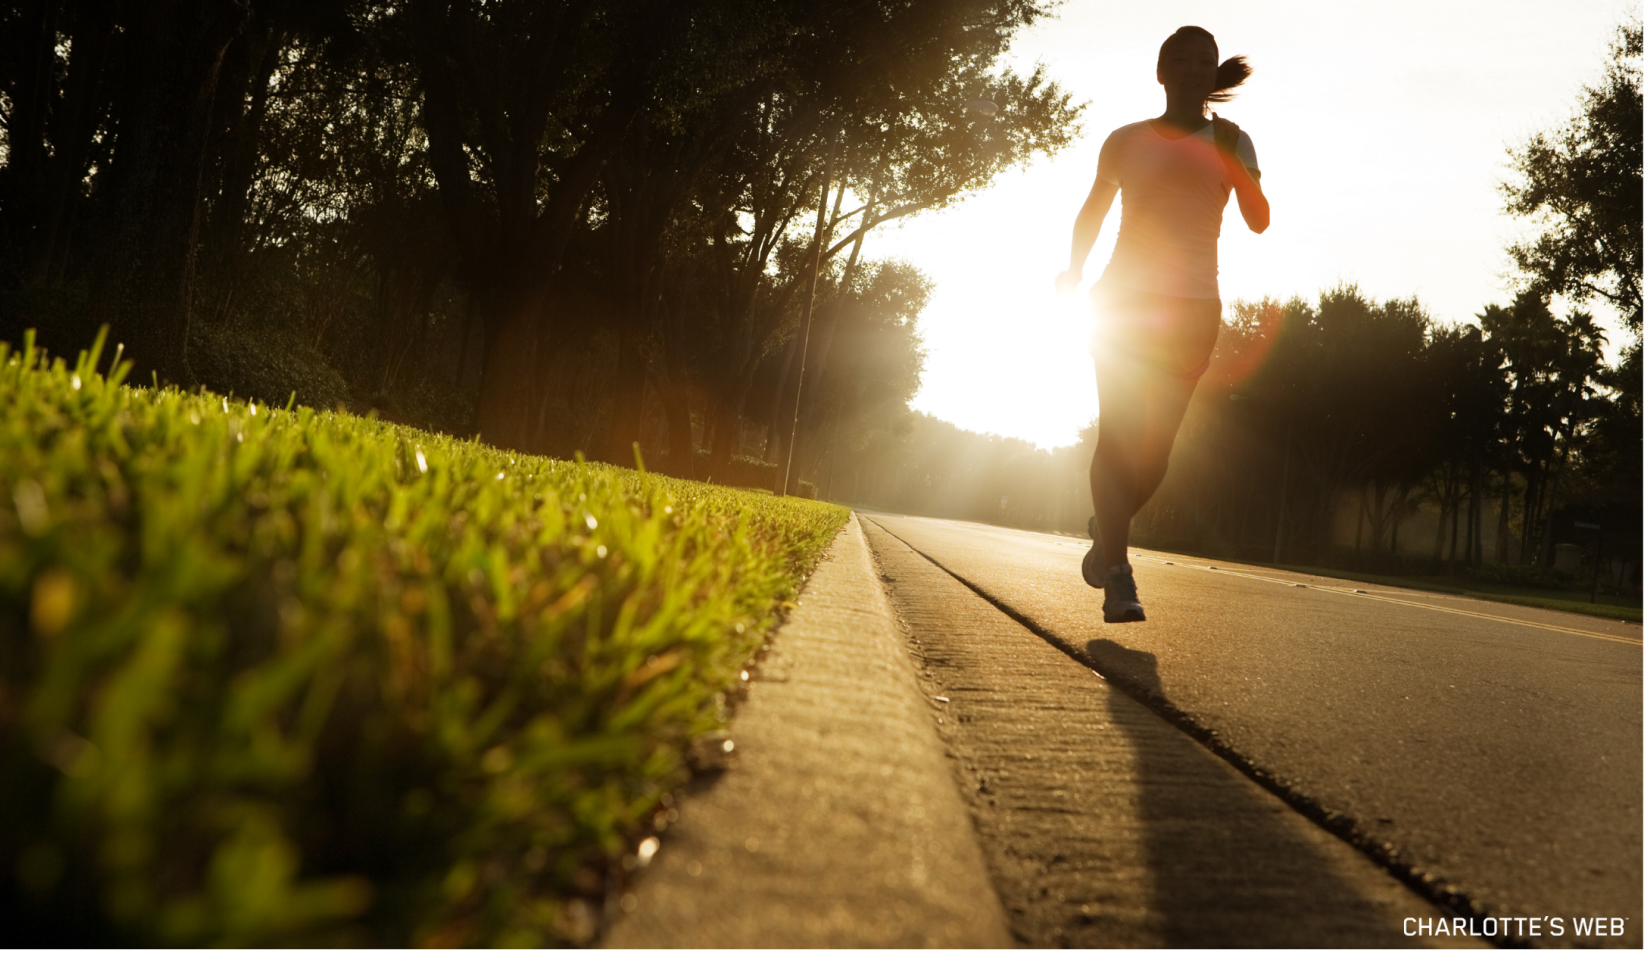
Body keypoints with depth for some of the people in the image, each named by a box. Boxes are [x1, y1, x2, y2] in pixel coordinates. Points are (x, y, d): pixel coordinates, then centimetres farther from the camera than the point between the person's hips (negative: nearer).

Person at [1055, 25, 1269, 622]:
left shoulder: (1230, 142, 10)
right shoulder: (1126, 141, 9)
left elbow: (1259, 221, -2)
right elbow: (1093, 212, 21)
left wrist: (1227, 158, -15)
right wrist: (1075, 269, 10)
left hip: (1193, 307, 1)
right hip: (1126, 299, -1)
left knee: (1157, 445, 0)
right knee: (1118, 432, -15)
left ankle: (1106, 529, 27)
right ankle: (1118, 575, -15)